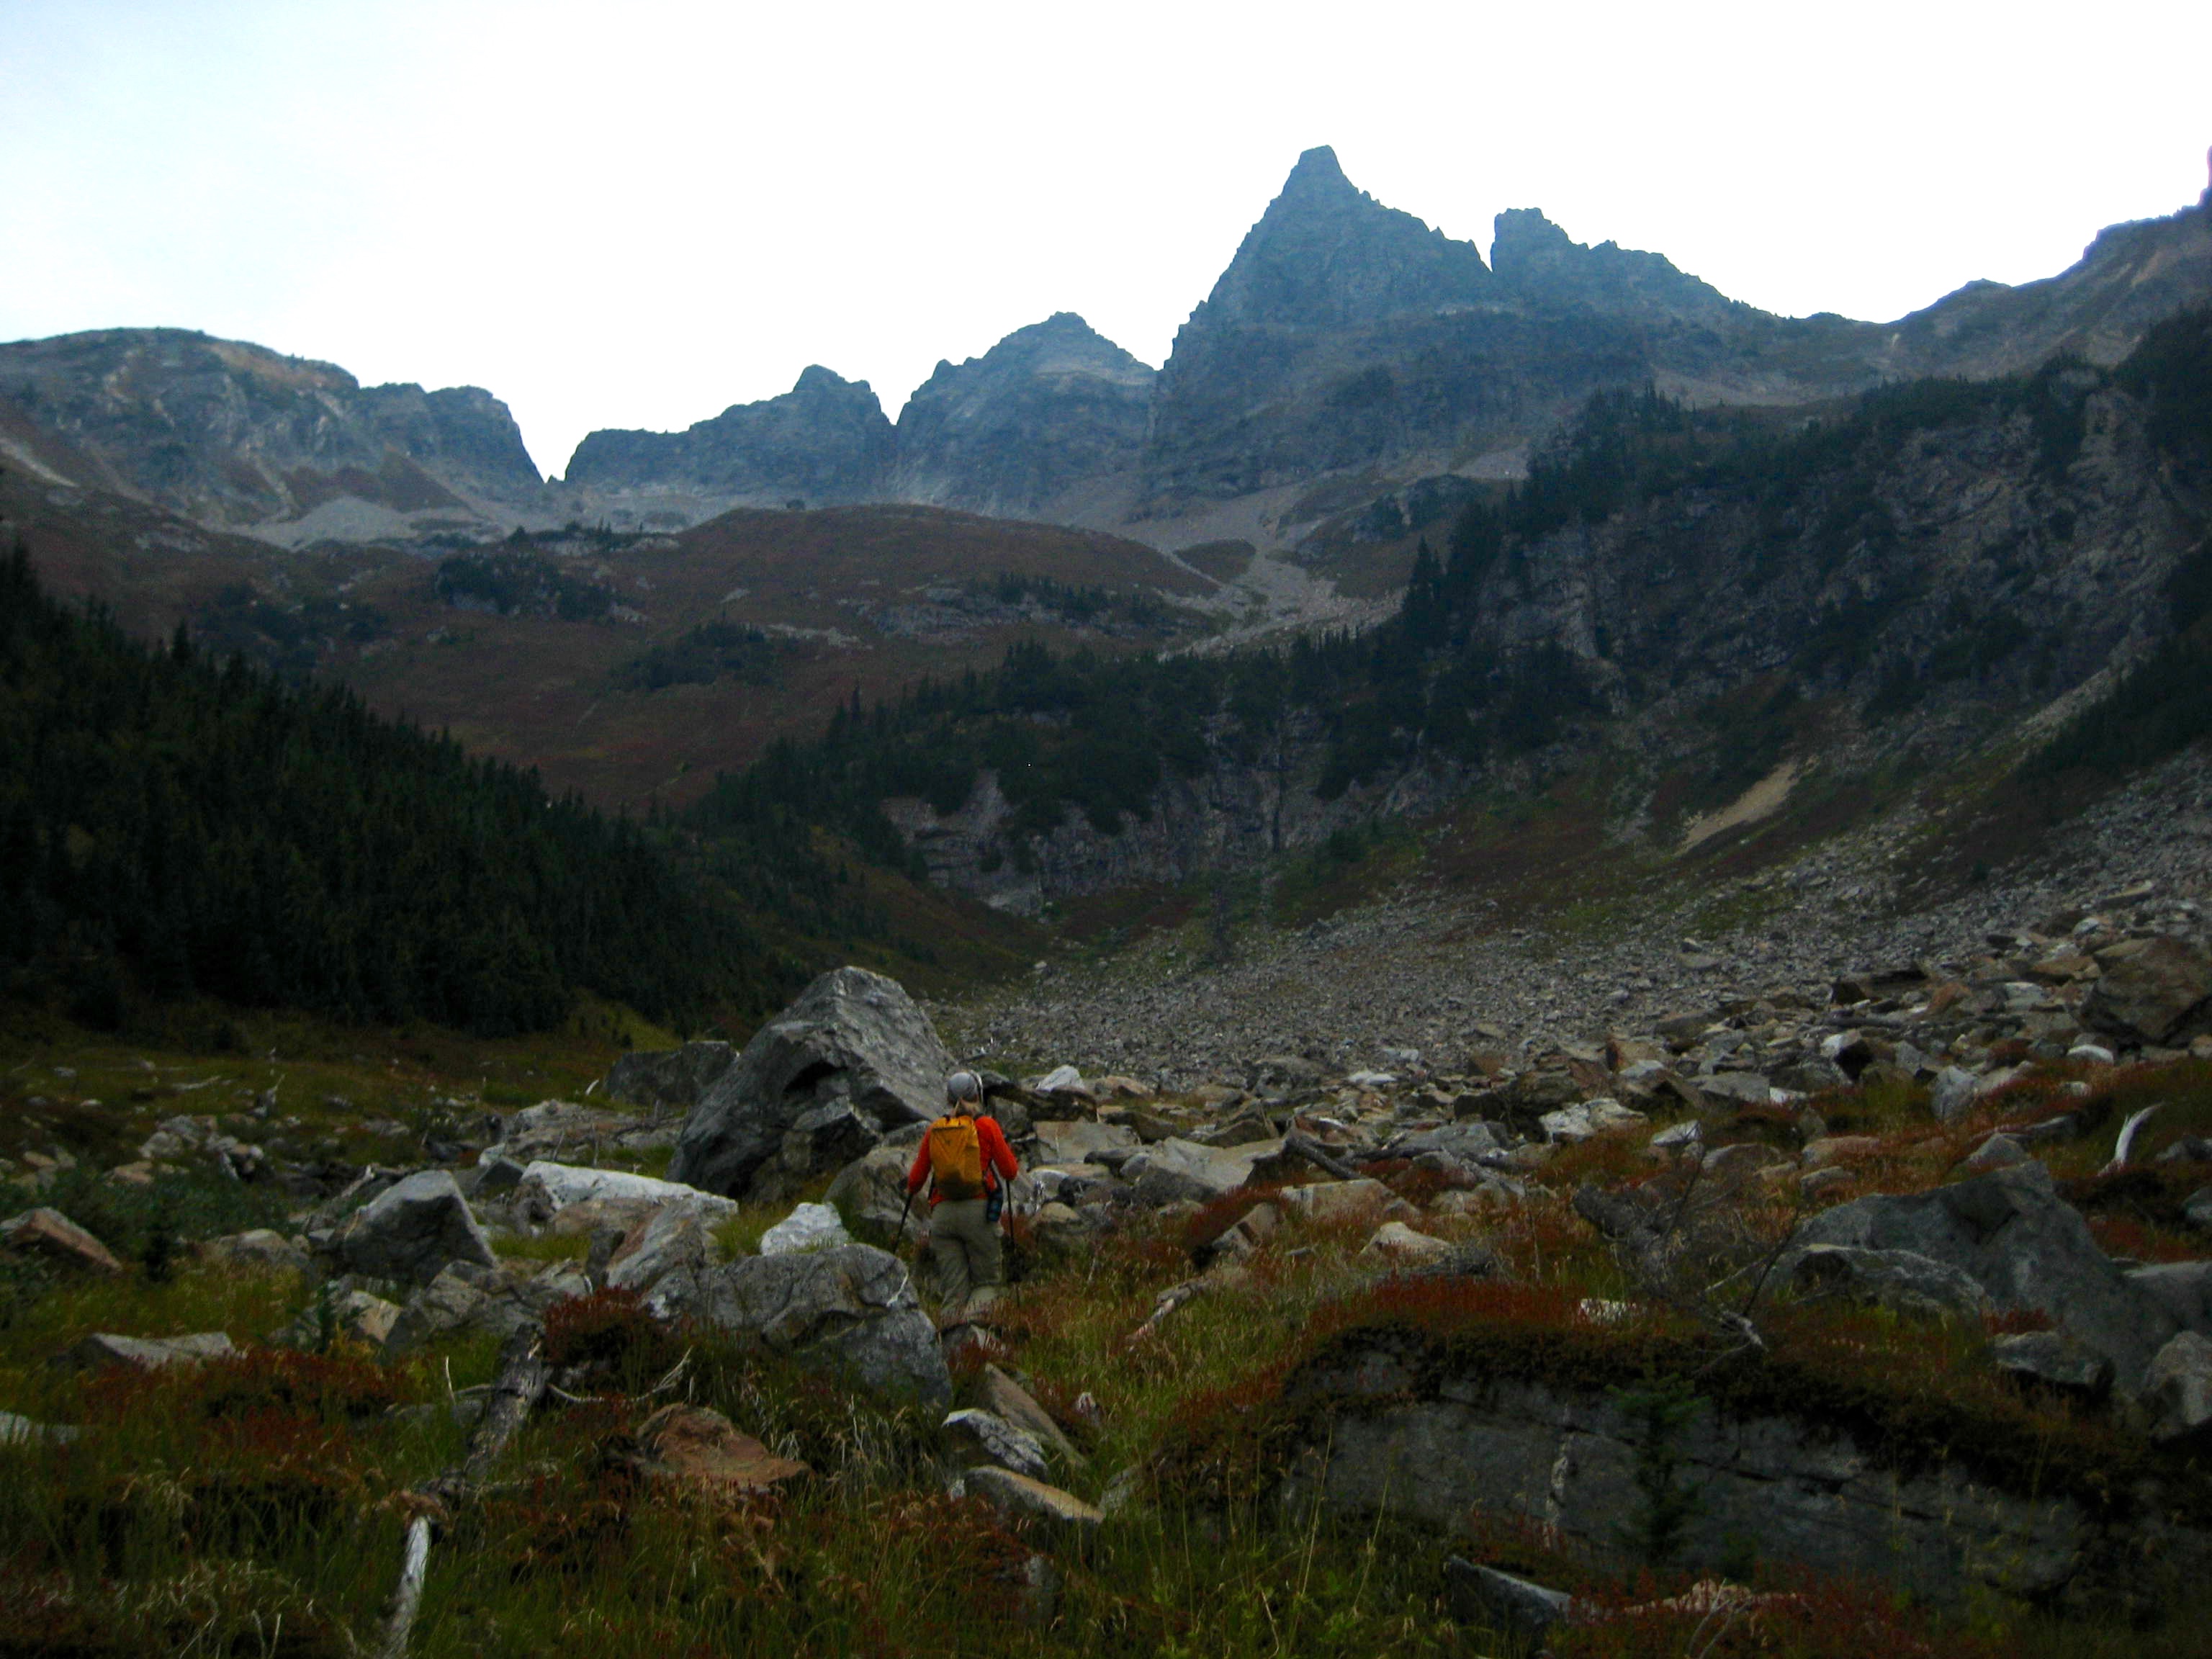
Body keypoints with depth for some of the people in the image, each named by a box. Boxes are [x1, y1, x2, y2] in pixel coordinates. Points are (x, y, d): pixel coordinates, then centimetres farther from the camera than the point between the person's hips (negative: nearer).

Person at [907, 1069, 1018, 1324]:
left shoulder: (935, 1129, 9)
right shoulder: (987, 1126, 2)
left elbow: (916, 1178, 14)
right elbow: (1010, 1172, 4)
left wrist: (910, 1190, 36)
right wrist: (1006, 1145, 23)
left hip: (942, 1211, 2)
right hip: (979, 1211, -2)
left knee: (953, 1288, 8)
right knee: (986, 1283, 6)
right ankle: (975, 1308, -22)